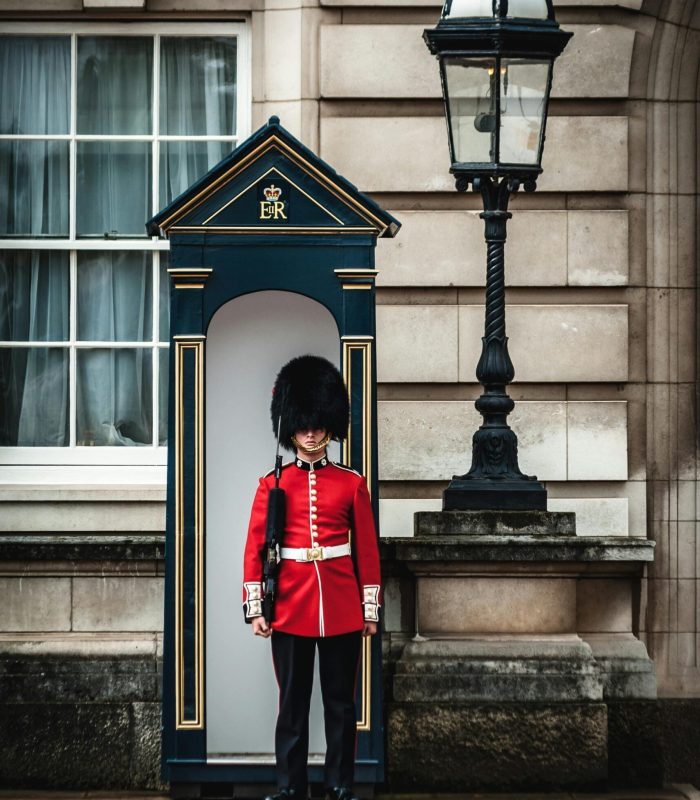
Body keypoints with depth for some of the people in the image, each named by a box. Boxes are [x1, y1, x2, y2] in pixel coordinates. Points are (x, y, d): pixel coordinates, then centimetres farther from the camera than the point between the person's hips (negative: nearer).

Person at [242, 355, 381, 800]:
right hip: (290, 608, 0)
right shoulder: (273, 484, 4)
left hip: (342, 610, 0)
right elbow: (255, 549, 2)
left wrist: (370, 609, 3)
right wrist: (255, 608, -3)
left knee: (341, 702, 6)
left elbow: (368, 550, 6)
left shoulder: (352, 484, 5)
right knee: (293, 704, 5)